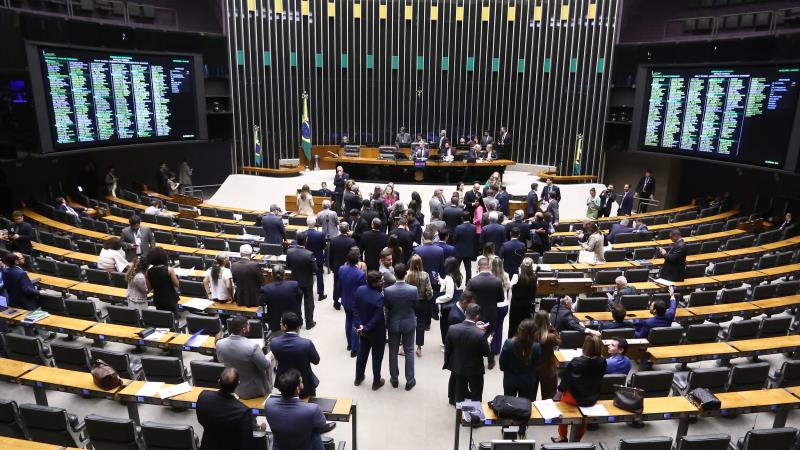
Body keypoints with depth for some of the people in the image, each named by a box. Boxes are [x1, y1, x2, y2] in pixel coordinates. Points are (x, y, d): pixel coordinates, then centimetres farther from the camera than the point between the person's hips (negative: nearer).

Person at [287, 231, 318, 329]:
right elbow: (315, 270, -20)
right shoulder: (309, 254, -28)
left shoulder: (289, 251, -17)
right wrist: (314, 261, -2)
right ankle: (309, 323, 25)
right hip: (307, 282, -3)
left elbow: (287, 266, -3)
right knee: (308, 302, 13)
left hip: (295, 280, 3)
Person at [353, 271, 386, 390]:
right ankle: (376, 382, 30)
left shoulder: (359, 290, -11)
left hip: (362, 329, 6)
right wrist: (365, 329, -16)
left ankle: (358, 378, 41)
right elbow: (377, 318, -27)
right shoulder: (379, 297, -31)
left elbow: (355, 309, -7)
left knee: (362, 353, 24)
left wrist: (359, 324, -11)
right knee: (377, 357, 14)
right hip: (377, 332, -6)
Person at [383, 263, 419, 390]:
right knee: (409, 351, 14)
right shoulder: (413, 290, -21)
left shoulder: (387, 290, -21)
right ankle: (410, 381, 22)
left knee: (393, 351, 17)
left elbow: (386, 307, -6)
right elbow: (415, 306, -5)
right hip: (409, 323, 0)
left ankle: (394, 379, 29)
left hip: (393, 323, 0)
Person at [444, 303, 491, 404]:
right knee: (476, 398, 20)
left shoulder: (452, 329, -18)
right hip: (475, 370, -3)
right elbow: (487, 353, -15)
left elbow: (447, 349, -5)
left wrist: (447, 364, 11)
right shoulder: (480, 334, -29)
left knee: (459, 397, 24)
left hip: (457, 368, 4)